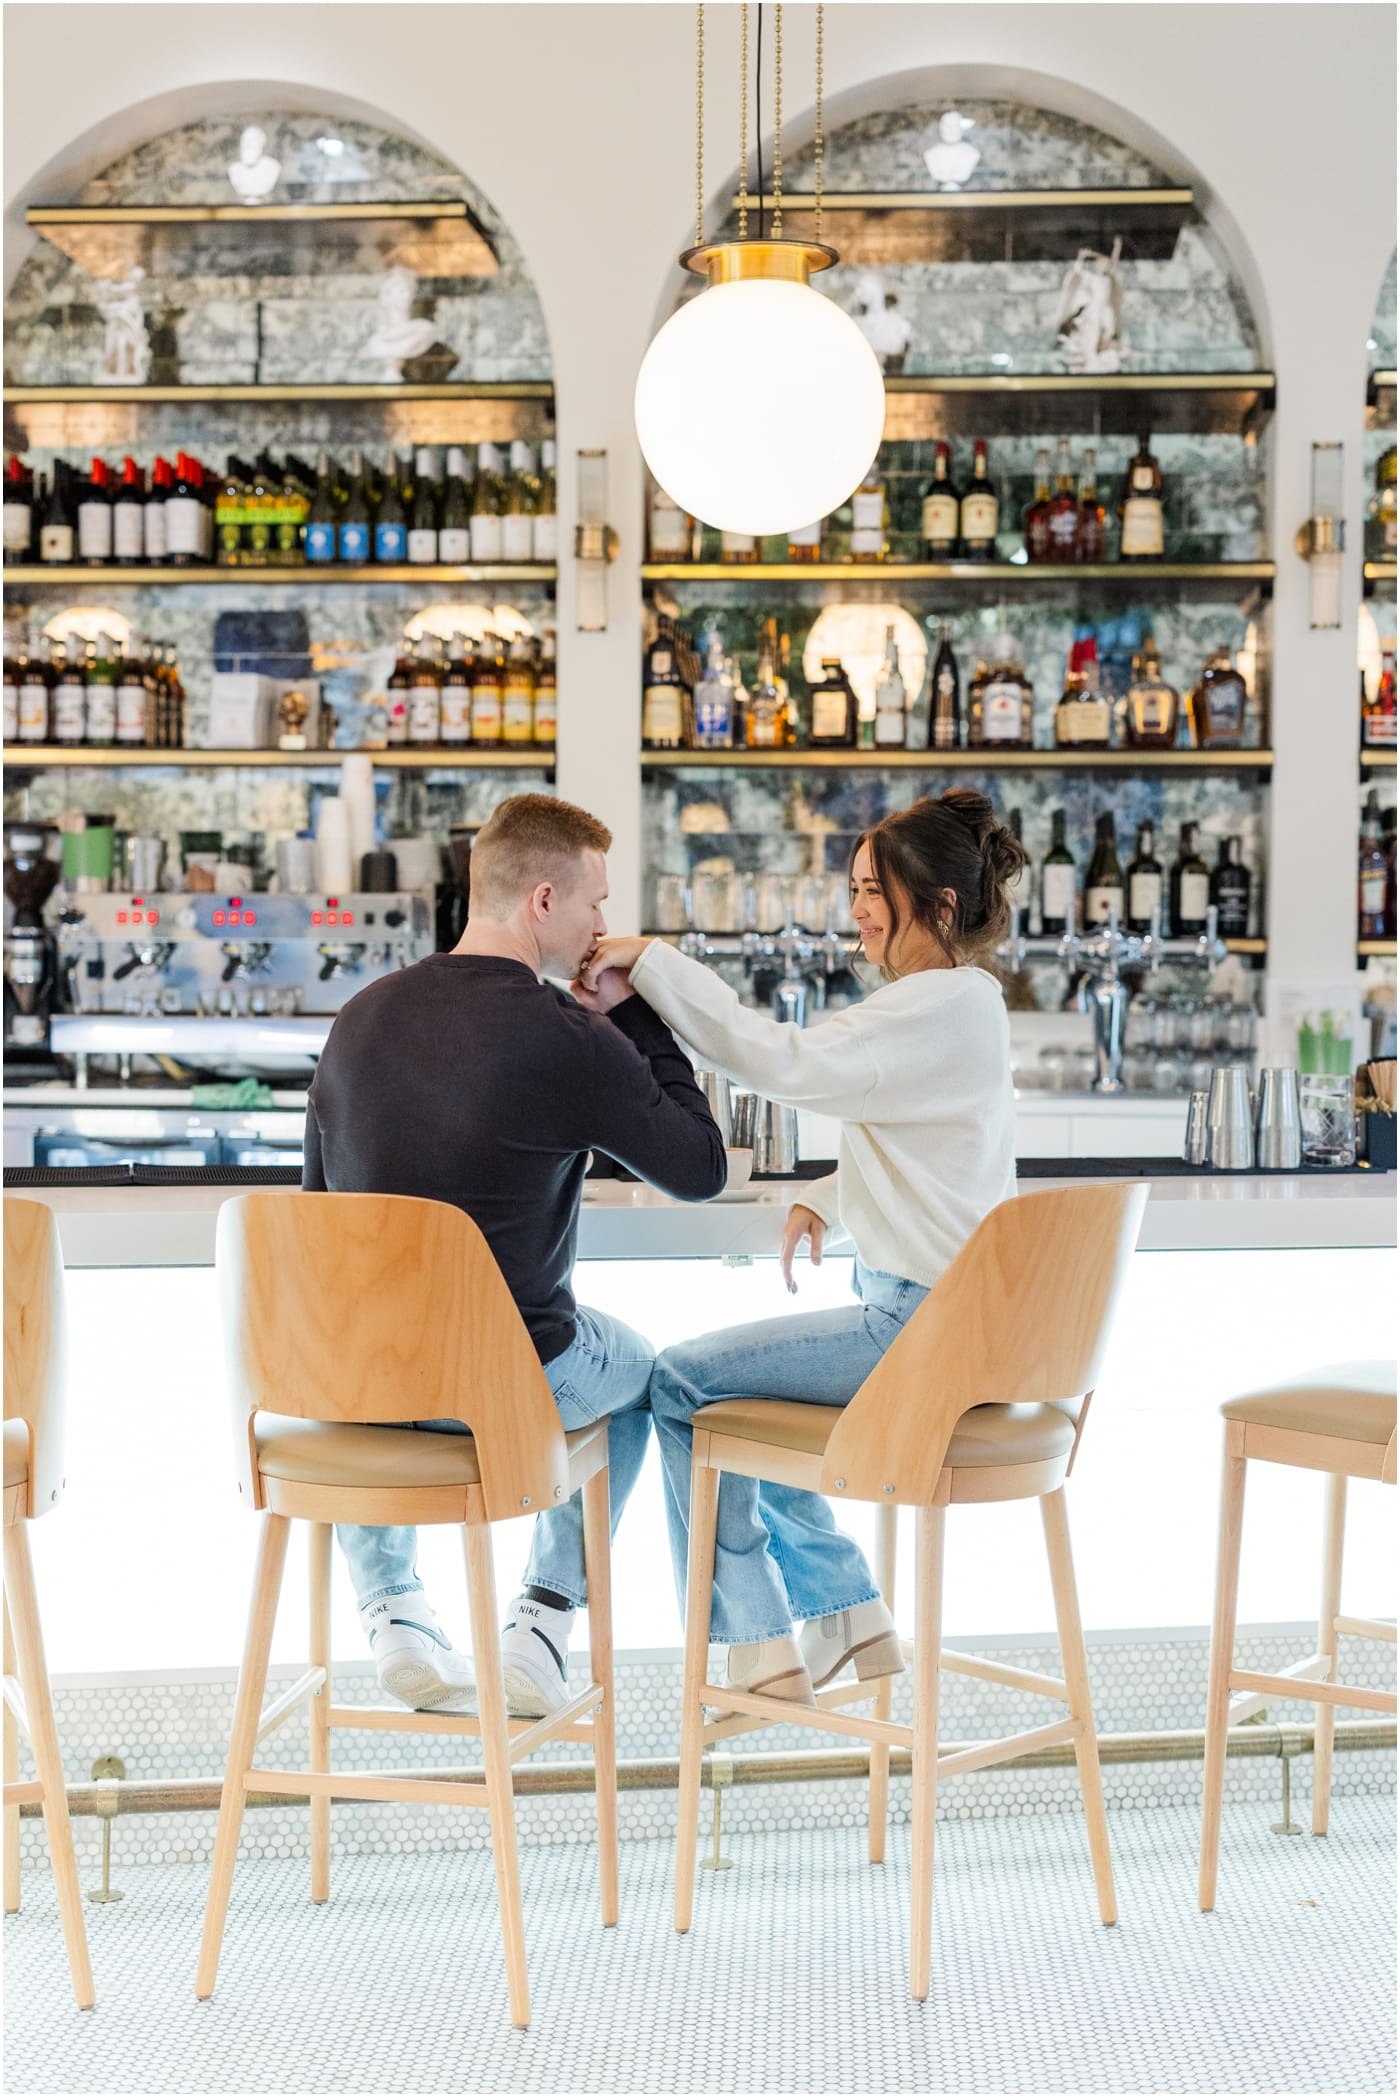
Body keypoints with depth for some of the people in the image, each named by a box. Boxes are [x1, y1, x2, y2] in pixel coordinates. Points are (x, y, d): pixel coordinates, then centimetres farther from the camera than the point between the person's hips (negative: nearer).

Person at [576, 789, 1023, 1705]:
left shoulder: (942, 1006, -19)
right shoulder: (956, 1001, 14)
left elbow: (781, 1059, -29)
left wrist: (653, 965, -24)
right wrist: (824, 1199, 9)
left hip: (922, 1326, -10)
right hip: (926, 1312, 10)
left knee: (683, 1385, -4)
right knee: (733, 1387, 22)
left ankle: (761, 1651, 4)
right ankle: (852, 1618, 23)